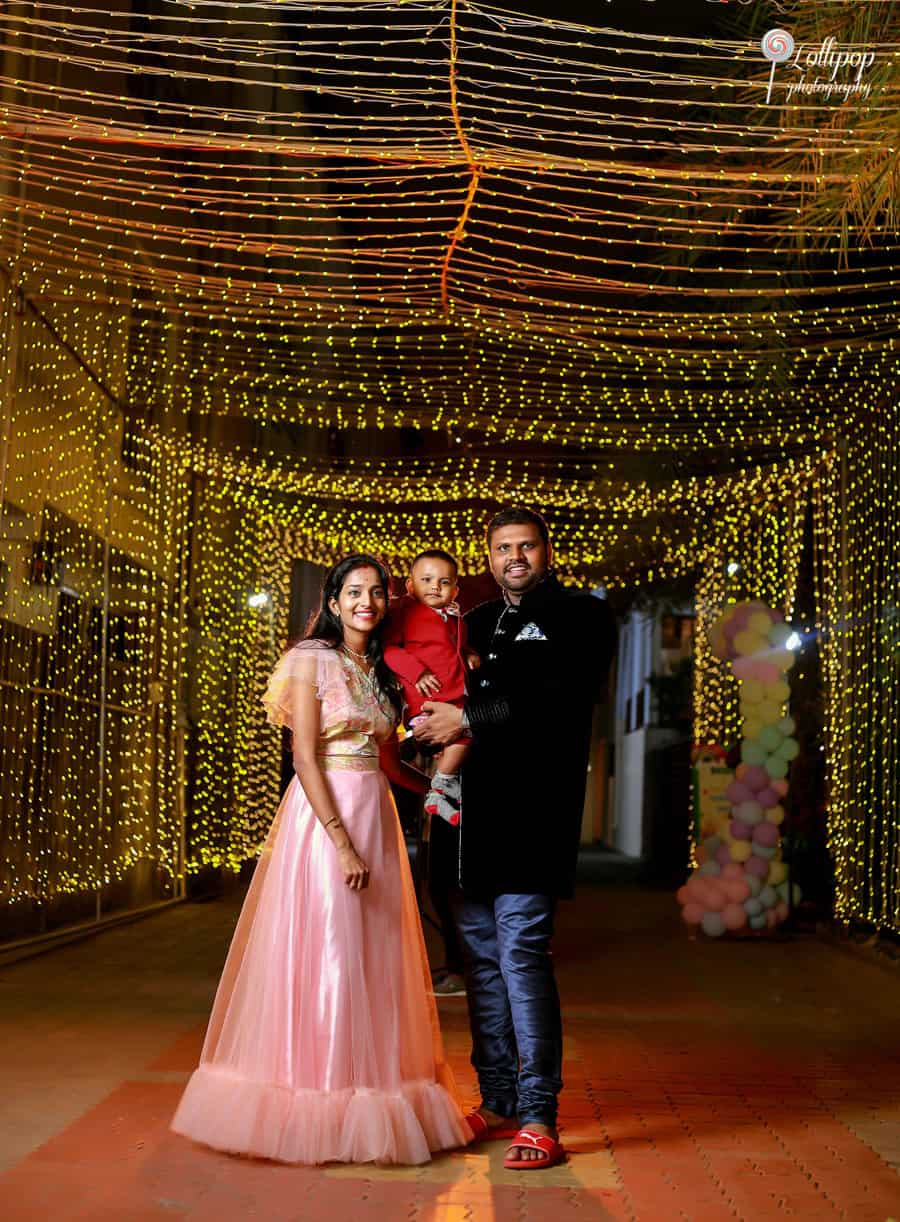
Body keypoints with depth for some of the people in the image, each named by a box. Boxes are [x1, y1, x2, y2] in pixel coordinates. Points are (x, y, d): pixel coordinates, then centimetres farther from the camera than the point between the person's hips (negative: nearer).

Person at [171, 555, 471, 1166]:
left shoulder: (381, 670, 14)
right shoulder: (312, 659, -6)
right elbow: (306, 757, -13)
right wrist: (342, 841, -19)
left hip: (377, 814, 7)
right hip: (324, 815, -7)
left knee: (378, 954, 10)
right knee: (326, 950, -4)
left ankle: (370, 1089, 22)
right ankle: (320, 1101, 9)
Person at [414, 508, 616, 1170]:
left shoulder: (581, 615, 1)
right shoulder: (476, 623, 21)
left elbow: (561, 698, -13)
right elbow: (451, 697, 26)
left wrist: (471, 718, -15)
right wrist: (433, 704, 3)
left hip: (532, 811, -7)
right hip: (474, 815, 7)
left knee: (521, 953, -11)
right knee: (481, 955, 10)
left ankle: (539, 1117, -3)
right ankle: (499, 1102, 21)